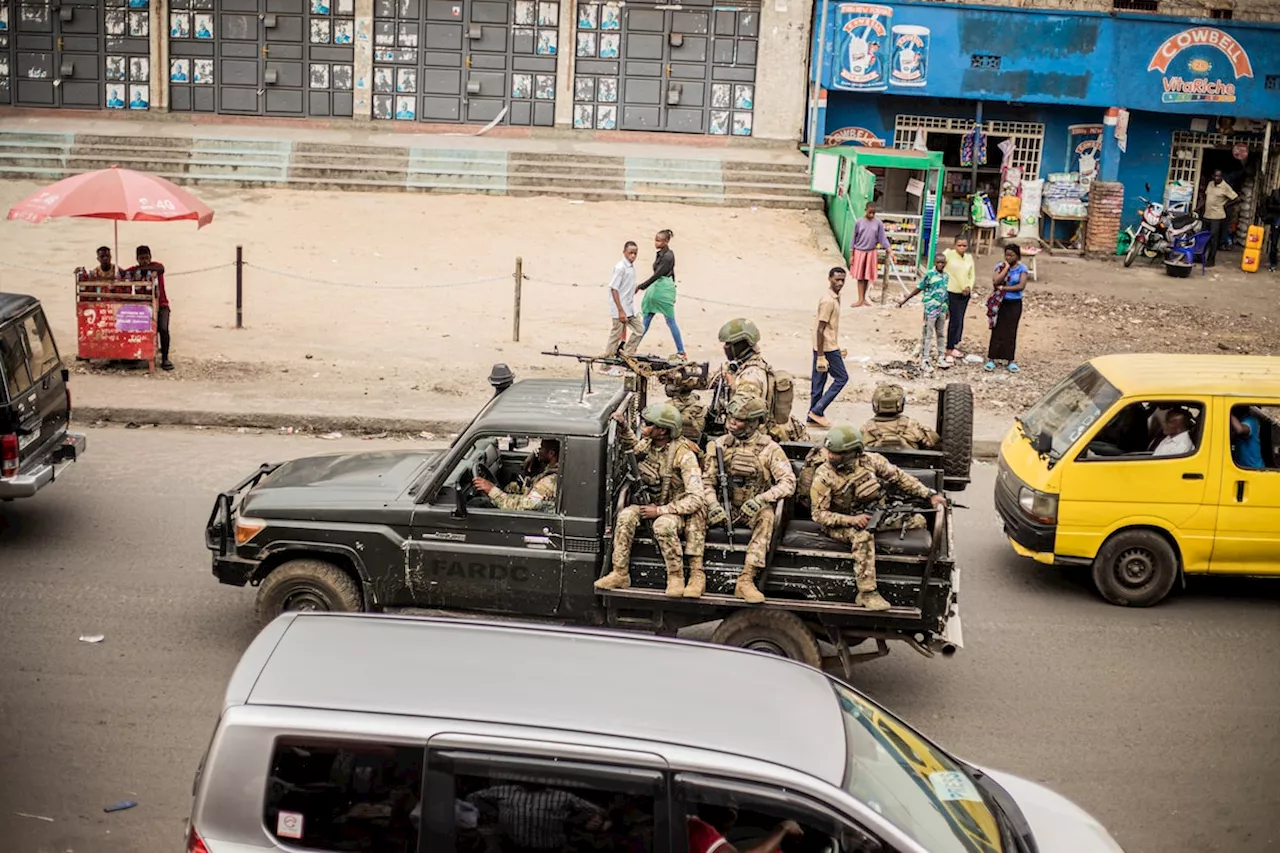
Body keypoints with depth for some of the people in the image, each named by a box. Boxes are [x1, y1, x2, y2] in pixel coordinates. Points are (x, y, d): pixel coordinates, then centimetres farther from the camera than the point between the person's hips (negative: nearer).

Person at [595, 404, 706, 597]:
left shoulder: (684, 456, -23)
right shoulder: (647, 445, -3)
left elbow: (695, 499, -27)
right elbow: (630, 446, 25)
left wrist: (660, 510, -26)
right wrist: (623, 427, 4)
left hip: (678, 509, -6)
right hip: (653, 504, 6)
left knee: (663, 525, -38)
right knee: (625, 516, -21)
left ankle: (676, 577, -22)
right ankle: (620, 574, -16)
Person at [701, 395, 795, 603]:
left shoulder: (769, 448, -5)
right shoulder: (720, 445, 4)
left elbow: (788, 482, -15)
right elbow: (707, 481, 1)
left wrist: (760, 500, -30)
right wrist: (713, 505, -20)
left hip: (754, 510, -3)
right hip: (727, 508, 3)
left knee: (766, 516, -36)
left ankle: (746, 580, -40)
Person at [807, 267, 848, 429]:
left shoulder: (835, 298, 11)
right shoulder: (828, 301, -20)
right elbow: (820, 330, -21)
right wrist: (821, 356, -22)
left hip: (829, 347, 9)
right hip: (827, 348, -9)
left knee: (818, 383, 11)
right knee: (841, 378, -1)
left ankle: (813, 417, 16)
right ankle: (817, 411, 0)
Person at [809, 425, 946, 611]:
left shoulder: (871, 461, -7)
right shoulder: (824, 477, -17)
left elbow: (899, 478, 3)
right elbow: (819, 514, -15)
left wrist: (930, 495, -2)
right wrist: (851, 520, -28)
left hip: (874, 515, 5)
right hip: (841, 525, -5)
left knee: (917, 521, -7)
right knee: (863, 535, -38)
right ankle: (867, 594, -36)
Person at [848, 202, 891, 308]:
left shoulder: (878, 223, -3)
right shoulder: (859, 222, -5)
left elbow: (883, 238, -2)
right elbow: (854, 239, -1)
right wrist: (851, 255, -2)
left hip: (871, 252, 1)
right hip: (859, 252, -1)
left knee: (867, 276, 8)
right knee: (860, 276, 1)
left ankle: (864, 298, 19)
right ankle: (860, 300, 2)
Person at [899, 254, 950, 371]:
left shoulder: (946, 276, 6)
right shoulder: (930, 275, -13)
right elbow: (919, 289, -9)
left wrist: (946, 309, 19)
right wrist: (905, 300, -10)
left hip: (942, 309, 6)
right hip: (930, 309, -6)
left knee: (941, 334, 15)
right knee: (928, 335, -2)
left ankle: (941, 357, 26)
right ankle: (925, 360, 2)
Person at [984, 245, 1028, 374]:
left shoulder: (1022, 268, -2)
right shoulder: (1000, 266, -1)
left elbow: (1021, 286, -14)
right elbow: (996, 281, -16)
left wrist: (1003, 288, -15)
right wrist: (1006, 268, -15)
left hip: (1014, 304, 0)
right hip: (1000, 303, 0)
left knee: (1011, 332, 5)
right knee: (997, 331, 1)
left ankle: (1011, 360, 13)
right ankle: (991, 359, 5)